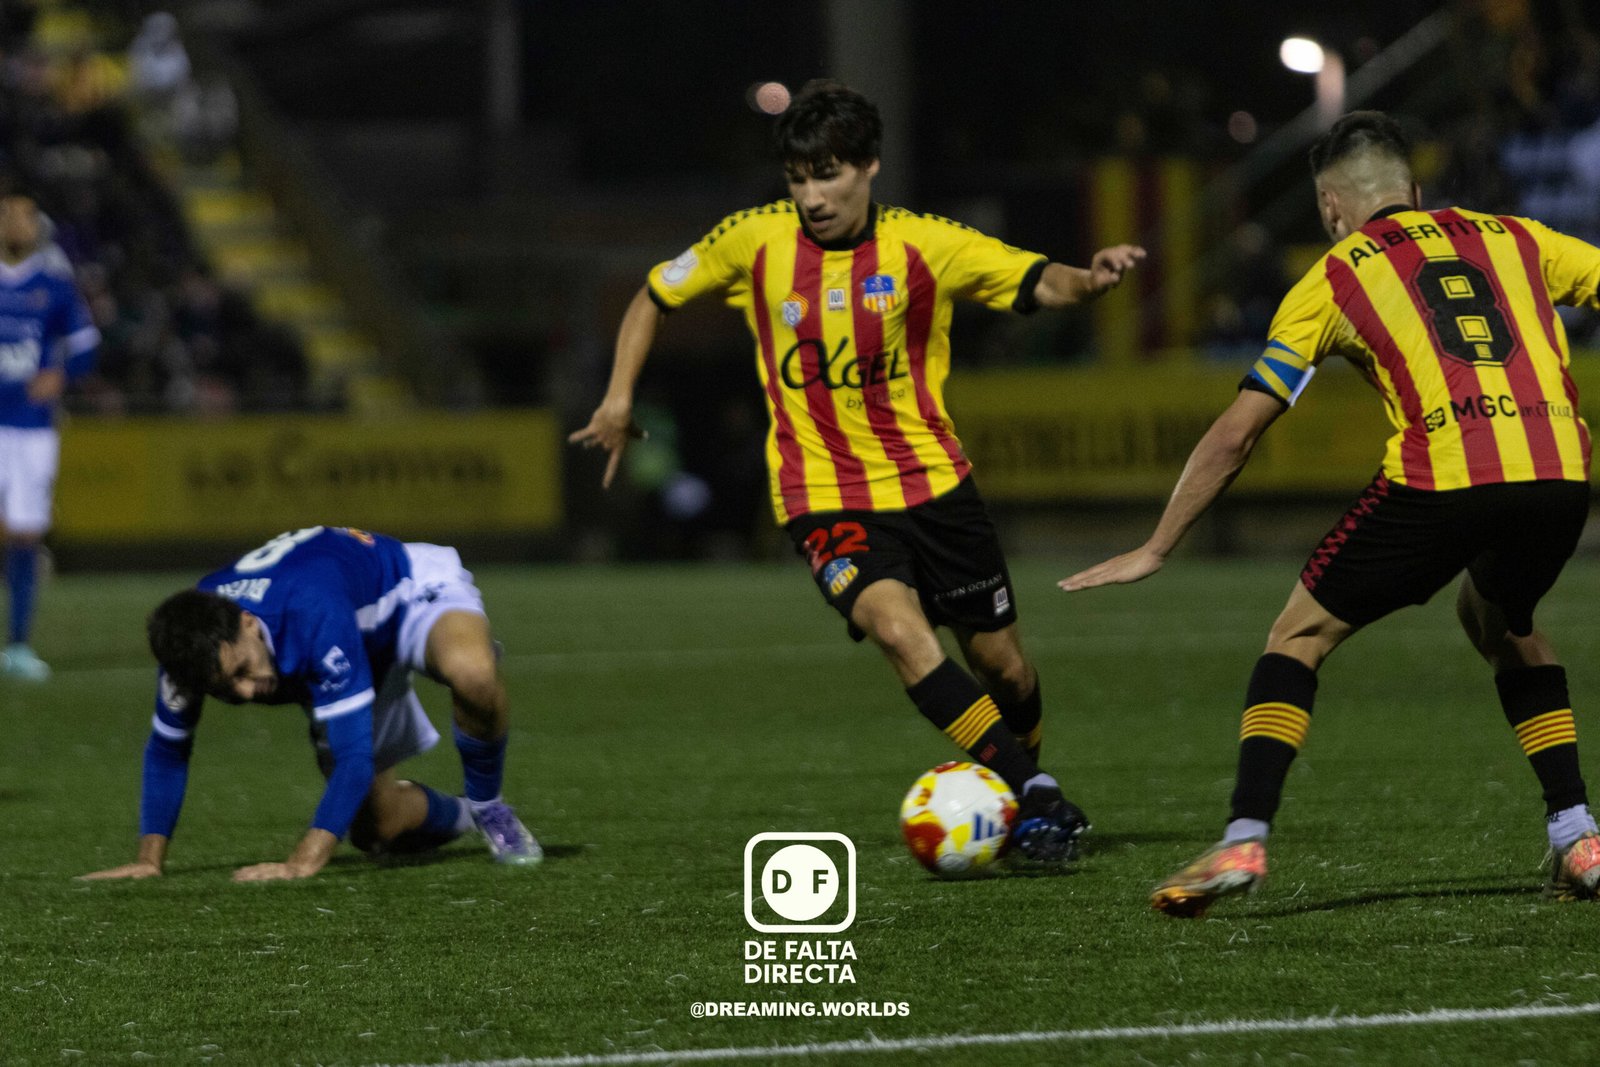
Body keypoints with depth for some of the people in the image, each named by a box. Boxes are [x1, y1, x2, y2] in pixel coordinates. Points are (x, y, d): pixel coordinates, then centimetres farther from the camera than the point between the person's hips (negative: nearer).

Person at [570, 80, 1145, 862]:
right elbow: (655, 298, 11)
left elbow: (1041, 285, -12)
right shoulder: (754, 241, -4)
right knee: (900, 630, -28)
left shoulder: (922, 245, -5)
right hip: (823, 497, -2)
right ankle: (1038, 794, -23)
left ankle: (1025, 798, 39)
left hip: (932, 482, 2)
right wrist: (619, 399, 1)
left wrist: (1090, 279, -35)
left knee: (1000, 659, 7)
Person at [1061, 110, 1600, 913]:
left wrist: (1155, 550, 25)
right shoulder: (1514, 239, 24)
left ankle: (1243, 841, 3)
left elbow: (1234, 434, 17)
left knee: (1300, 635, 16)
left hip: (1439, 478, -4)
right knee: (1502, 624, 33)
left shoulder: (1334, 279, 17)